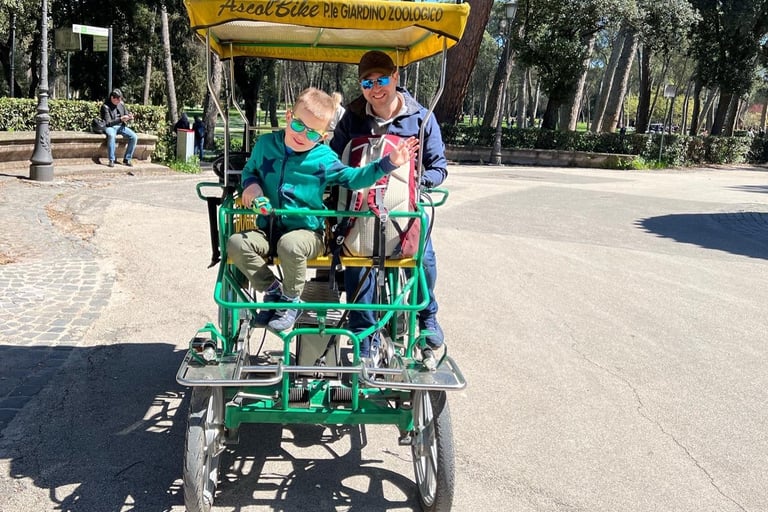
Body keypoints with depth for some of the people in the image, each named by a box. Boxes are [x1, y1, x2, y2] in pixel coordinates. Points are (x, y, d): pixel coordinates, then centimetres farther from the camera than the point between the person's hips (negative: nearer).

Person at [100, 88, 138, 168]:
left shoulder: (121, 104, 5)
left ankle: (127, 159, -10)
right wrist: (120, 119, -30)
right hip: (110, 127, -5)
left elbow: (126, 114, 16)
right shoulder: (105, 107, -11)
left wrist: (130, 117, -11)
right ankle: (111, 160, -33)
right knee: (112, 135, -40)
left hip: (121, 126, 5)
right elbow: (108, 123, -17)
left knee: (134, 137, -19)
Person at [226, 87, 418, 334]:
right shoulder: (266, 144, 5)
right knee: (236, 244, -21)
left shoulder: (324, 159, -2)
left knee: (290, 245, -37)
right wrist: (251, 183, -3)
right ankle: (273, 290, 1)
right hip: (268, 229, 4)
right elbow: (249, 169, 21)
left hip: (307, 232, -4)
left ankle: (291, 300, -8)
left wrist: (388, 163, -8)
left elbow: (352, 177, 1)